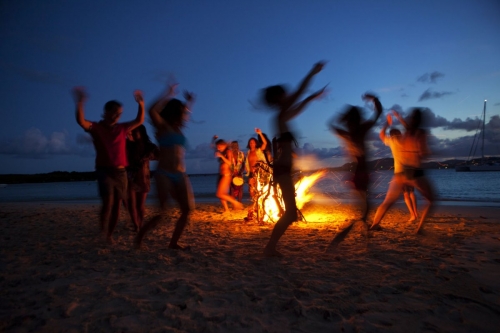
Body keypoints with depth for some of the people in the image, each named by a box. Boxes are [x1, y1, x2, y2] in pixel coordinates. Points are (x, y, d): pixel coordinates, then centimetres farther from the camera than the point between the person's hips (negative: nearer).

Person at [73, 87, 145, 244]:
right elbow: (81, 121, -20)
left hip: (121, 172, 4)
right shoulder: (96, 127, -1)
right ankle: (102, 229, 4)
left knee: (117, 205, 6)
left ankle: (110, 234, 21)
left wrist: (141, 103, 2)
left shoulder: (122, 128, 11)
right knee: (108, 201, -19)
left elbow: (139, 121, 15)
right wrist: (80, 103, -36)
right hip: (105, 171, -4)